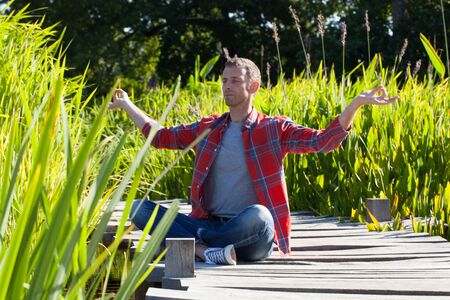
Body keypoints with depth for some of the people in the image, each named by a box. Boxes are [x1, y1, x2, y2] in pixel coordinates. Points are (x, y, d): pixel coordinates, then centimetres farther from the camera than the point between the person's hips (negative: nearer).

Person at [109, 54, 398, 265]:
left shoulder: (274, 129, 2)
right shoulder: (208, 128, 14)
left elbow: (324, 140, -9)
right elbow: (160, 136, 24)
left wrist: (357, 103, -20)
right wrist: (127, 105, 29)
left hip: (253, 236, -4)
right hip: (209, 224, 4)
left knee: (257, 215, -42)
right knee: (139, 208, -14)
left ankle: (199, 242, -16)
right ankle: (206, 250, -32)